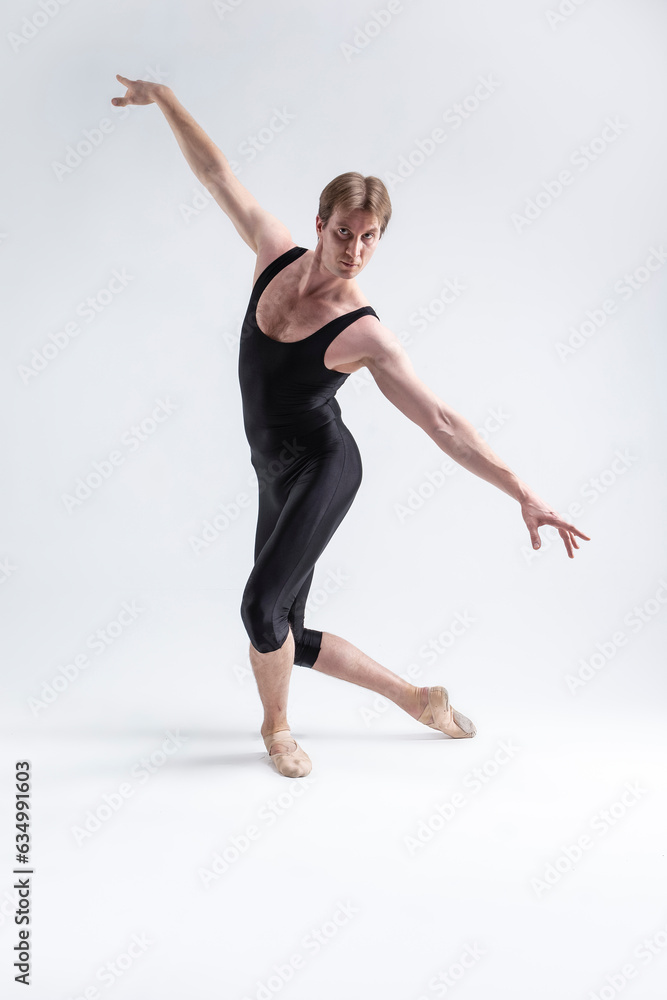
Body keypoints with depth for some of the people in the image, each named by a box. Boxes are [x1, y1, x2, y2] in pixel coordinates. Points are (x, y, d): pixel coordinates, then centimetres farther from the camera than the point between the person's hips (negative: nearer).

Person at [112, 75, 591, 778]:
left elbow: (442, 422, -18)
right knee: (284, 635, 8)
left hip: (324, 469, -6)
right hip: (277, 475, 6)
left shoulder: (365, 334, -18)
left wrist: (523, 494, -22)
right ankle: (417, 699, 25)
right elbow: (218, 174, 7)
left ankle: (276, 723, 9)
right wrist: (164, 98, 11)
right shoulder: (278, 254, -4)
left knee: (264, 605, -24)